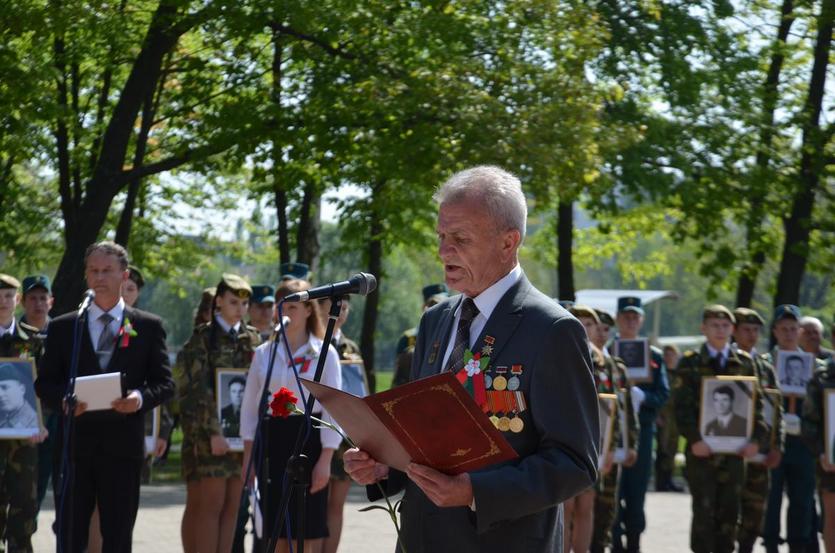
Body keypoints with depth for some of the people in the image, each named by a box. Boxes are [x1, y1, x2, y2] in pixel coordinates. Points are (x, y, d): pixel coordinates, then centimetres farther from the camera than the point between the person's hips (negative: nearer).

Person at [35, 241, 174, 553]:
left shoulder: (148, 327, 8)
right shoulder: (62, 328, 10)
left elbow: (165, 383, 5)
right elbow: (44, 383, 8)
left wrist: (142, 397, -16)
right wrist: (63, 400, -14)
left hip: (123, 443, -1)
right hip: (76, 442, 1)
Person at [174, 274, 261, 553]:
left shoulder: (252, 339, 14)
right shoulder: (202, 338, -2)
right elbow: (198, 390, -9)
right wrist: (213, 432, -17)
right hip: (208, 435, -5)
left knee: (232, 506, 5)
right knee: (209, 504, -8)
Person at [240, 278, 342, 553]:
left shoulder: (324, 353, -1)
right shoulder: (263, 353, 9)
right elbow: (250, 406, 11)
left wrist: (325, 460, -11)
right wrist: (248, 455, 5)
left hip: (308, 439, -3)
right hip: (271, 439, 3)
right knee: (278, 531, 7)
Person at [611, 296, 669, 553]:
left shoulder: (654, 355, 11)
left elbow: (663, 394, 4)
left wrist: (643, 396, -14)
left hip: (642, 432, 2)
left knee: (637, 494, 5)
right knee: (612, 492, -4)